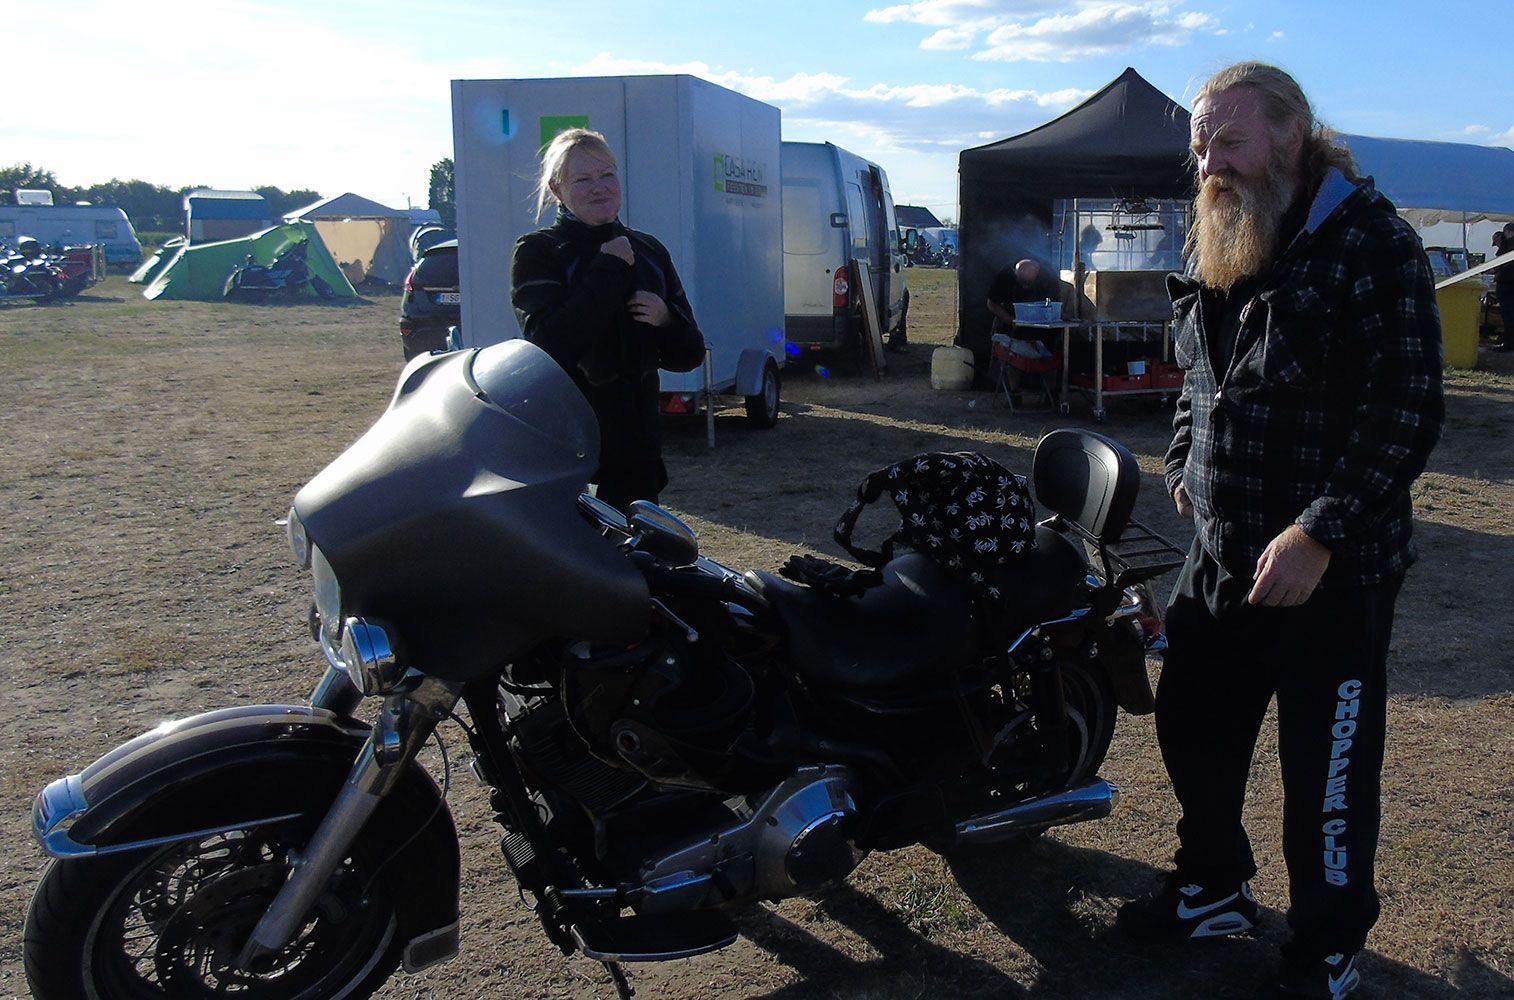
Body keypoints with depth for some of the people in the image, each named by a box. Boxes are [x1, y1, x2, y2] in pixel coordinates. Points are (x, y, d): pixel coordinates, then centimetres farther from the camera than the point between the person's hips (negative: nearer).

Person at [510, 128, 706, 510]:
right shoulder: (536, 252, -4)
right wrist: (608, 270, -17)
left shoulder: (649, 251, 11)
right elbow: (550, 345, -21)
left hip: (636, 451, 5)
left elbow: (689, 356, 12)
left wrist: (666, 320, -10)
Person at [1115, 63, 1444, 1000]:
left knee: (1327, 769, 4)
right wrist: (1185, 464, 12)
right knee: (1193, 729, 17)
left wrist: (1318, 535, -23)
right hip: (1221, 553, 7)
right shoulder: (1217, 251, 10)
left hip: (1332, 568, -7)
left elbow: (1406, 411, -19)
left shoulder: (1373, 244, -14)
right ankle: (1214, 888, 39)